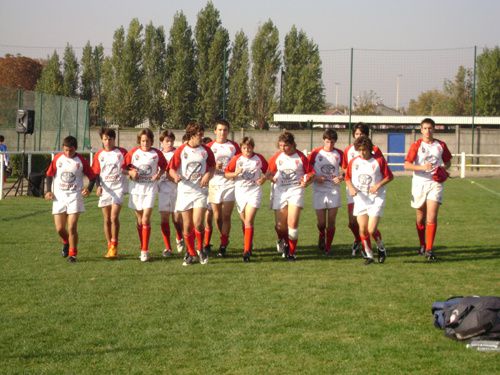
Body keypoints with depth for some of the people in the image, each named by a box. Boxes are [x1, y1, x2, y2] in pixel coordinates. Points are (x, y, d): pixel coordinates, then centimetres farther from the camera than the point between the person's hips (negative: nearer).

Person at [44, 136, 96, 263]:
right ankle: (66, 243, 36)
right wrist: (48, 191, -1)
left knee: (72, 227, -10)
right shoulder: (58, 158, 1)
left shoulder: (81, 161, -4)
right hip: (59, 197, 2)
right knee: (60, 228, 3)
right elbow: (49, 175, 9)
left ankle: (72, 254, 4)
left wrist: (89, 189, -14)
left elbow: (92, 176, 2)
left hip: (75, 197, -2)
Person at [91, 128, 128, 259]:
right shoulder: (99, 155, 9)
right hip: (104, 188, 4)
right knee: (107, 220, 7)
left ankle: (114, 247, -9)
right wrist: (98, 186, -5)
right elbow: (96, 173, 10)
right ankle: (110, 247, 16)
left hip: (118, 188, -4)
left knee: (114, 217, -16)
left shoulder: (122, 152, 0)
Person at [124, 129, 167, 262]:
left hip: (150, 188, -2)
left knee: (146, 220, -13)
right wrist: (130, 172, -14)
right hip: (135, 188, 2)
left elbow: (164, 166, 13)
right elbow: (124, 167, 5)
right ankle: (143, 249, 21)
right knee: (139, 220, 10)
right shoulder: (133, 152, 0)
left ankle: (145, 251, -10)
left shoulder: (157, 153, -1)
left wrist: (159, 174, -6)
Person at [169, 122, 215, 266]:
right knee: (187, 225, 4)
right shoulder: (181, 151, -3)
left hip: (200, 191, 0)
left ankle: (200, 249, 9)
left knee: (197, 223, -14)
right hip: (184, 191, 0)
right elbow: (171, 168, 0)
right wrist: (176, 176, -22)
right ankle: (191, 253, 20)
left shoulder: (206, 150, 3)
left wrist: (208, 175, -5)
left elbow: (212, 166, 15)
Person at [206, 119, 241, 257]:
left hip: (230, 184, -1)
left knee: (226, 216, -7)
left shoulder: (234, 146, 8)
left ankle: (223, 246, -4)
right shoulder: (209, 146, 5)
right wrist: (214, 167, -15)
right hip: (214, 184, 1)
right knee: (217, 216, 6)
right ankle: (225, 239, 28)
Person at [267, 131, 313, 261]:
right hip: (279, 191, 3)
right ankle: (283, 241, 37)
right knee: (280, 225, 4)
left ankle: (292, 252, -1)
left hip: (295, 191, -3)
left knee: (292, 223, -14)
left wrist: (306, 181, -18)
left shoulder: (301, 157, -4)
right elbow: (269, 173, 10)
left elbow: (310, 173, 2)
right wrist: (272, 178, -12)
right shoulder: (276, 157, 2)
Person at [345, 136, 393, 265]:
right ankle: (369, 255, 15)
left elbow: (389, 176, 0)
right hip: (360, 200, 4)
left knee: (371, 230, -12)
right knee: (363, 229, -1)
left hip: (376, 199, -3)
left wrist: (378, 185, -13)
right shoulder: (353, 162, 4)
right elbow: (348, 177, 13)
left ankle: (381, 249, 16)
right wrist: (351, 187, -6)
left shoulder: (379, 161, -5)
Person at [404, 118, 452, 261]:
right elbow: (407, 165, -10)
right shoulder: (416, 145, -2)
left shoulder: (441, 145, 6)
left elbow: (448, 162, 20)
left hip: (435, 184, 0)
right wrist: (422, 167, -25)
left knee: (432, 217, -12)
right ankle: (422, 245, 30)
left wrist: (443, 168, -2)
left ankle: (429, 249, -12)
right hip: (419, 183, 0)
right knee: (421, 216, 11)